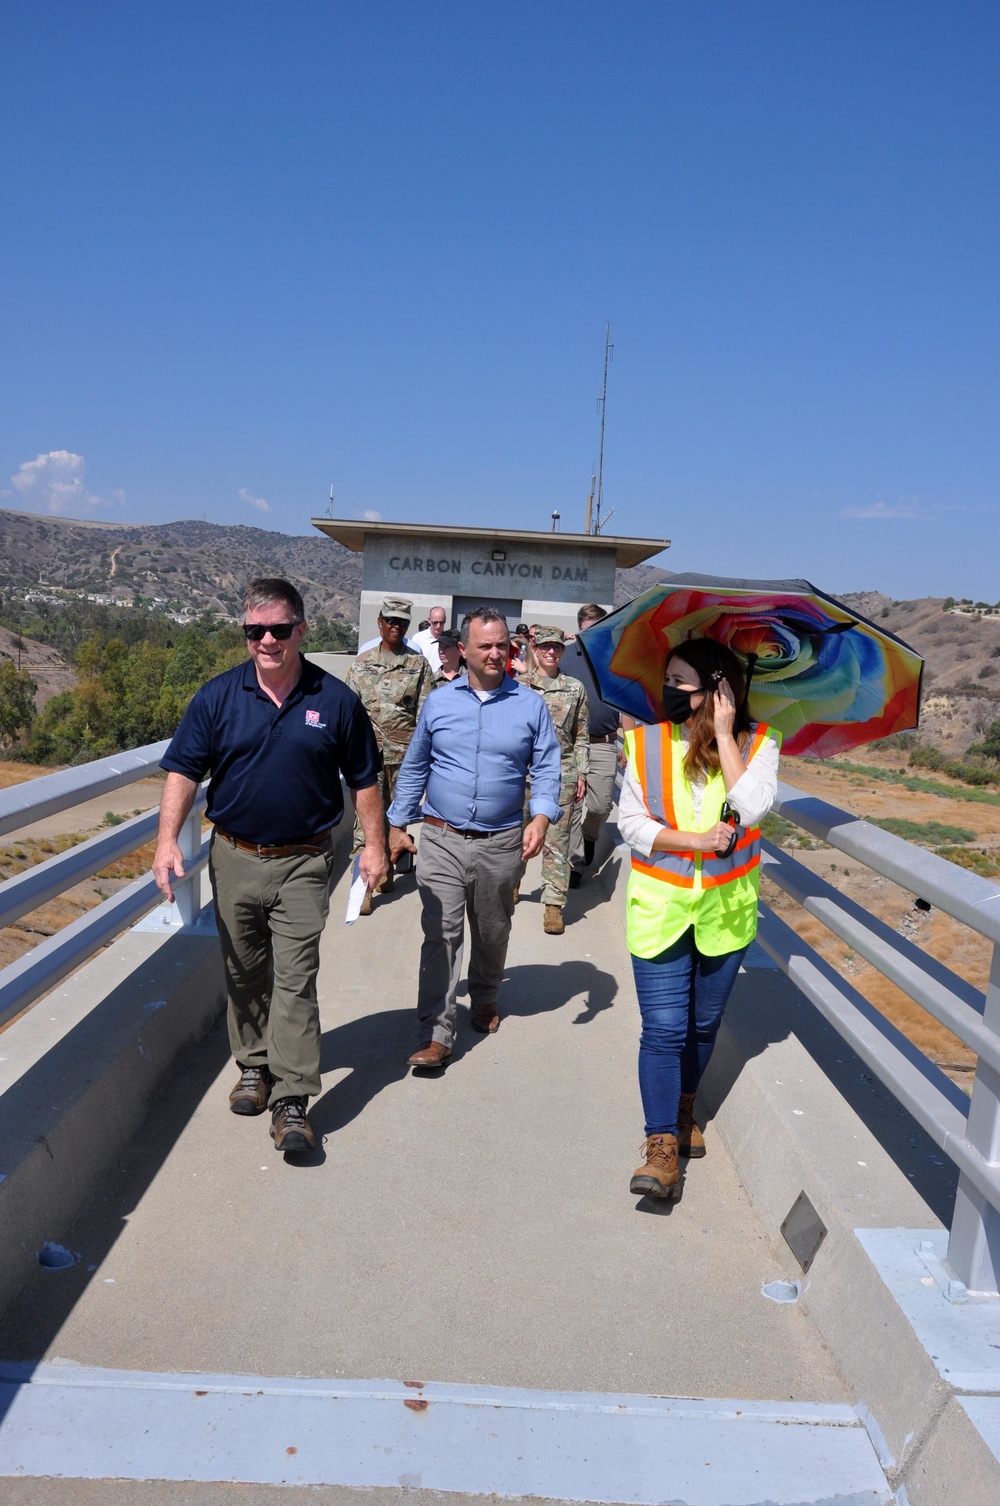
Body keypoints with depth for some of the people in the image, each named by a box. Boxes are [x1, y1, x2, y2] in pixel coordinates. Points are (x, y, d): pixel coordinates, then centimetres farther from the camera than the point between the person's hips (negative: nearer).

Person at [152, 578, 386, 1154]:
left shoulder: (336, 700, -3)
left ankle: (291, 1100, 2)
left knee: (295, 978, -5)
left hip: (303, 863, -2)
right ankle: (254, 1064, 35)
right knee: (243, 973, 15)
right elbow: (184, 772, -2)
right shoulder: (218, 696, -2)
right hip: (234, 858, 2)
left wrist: (375, 845, 2)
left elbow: (364, 779, 4)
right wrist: (168, 840, -14)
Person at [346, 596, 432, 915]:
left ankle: (386, 871, 27)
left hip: (404, 753, 1)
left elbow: (425, 711, 4)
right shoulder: (362, 662, 7)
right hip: (368, 750, -1)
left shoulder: (419, 664, 6)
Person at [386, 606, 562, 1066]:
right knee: (440, 935, -6)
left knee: (492, 933, 17)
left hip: (501, 844, 1)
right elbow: (414, 768, 11)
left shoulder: (530, 705, 1)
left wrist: (541, 818, -16)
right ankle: (436, 1035, -2)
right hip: (440, 839, 0)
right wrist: (397, 824, 10)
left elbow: (547, 769, 1)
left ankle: (485, 999, 42)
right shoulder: (438, 701, 4)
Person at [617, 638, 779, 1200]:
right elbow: (631, 822, -7)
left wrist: (724, 734, -18)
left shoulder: (757, 741, -5)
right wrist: (695, 842, -19)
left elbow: (751, 807, -22)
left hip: (726, 906, 1)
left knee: (704, 1023, 17)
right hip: (660, 906, -1)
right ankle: (663, 1144, 5)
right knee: (663, 1027, -5)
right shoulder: (648, 741, -5)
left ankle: (683, 1107, 41)